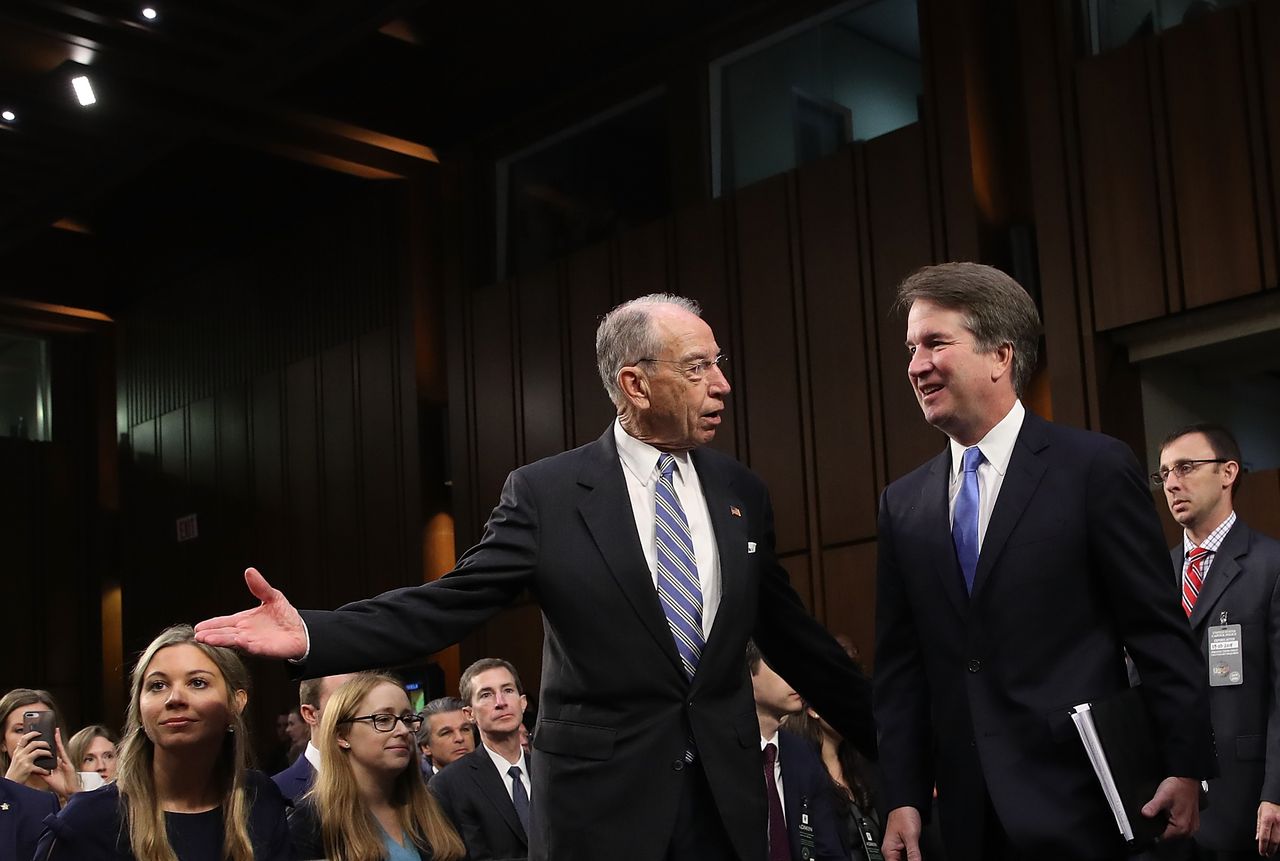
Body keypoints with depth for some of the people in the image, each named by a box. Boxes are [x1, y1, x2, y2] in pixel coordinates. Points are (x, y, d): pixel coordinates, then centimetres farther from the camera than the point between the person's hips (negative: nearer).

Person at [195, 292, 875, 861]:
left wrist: (884, 735, 14)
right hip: (603, 797, -3)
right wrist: (311, 635, -25)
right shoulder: (545, 493, -6)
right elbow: (447, 605, -11)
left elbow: (792, 636, 12)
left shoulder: (741, 494, 6)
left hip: (728, 794, 3)